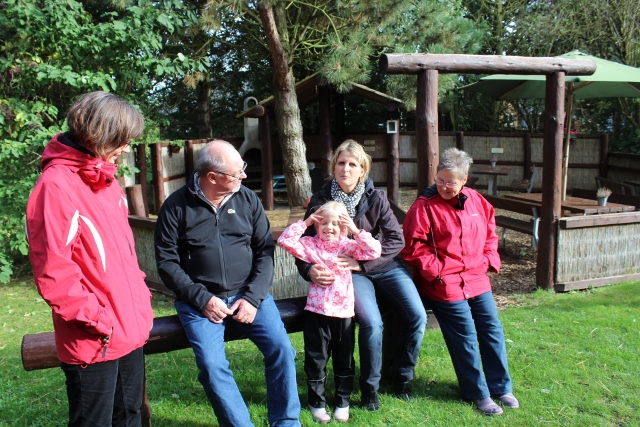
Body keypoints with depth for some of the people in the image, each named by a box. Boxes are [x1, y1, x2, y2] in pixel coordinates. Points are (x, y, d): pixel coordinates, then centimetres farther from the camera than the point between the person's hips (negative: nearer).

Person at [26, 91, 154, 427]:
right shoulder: (55, 187, -18)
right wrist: (97, 318, -16)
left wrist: (140, 299, 9)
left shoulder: (104, 178, 9)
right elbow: (53, 273, -21)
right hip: (94, 342, -8)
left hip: (131, 331, 8)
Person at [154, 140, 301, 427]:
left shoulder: (247, 199, 5)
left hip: (248, 293, 2)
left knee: (281, 349, -15)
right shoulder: (176, 206, -1)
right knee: (211, 365, -22)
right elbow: (167, 262, -2)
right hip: (200, 299, -1)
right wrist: (202, 298, -12)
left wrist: (252, 297, -8)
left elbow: (265, 250, 4)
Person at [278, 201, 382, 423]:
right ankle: (317, 403, 26)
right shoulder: (310, 245, 0)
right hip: (317, 311, -1)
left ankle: (343, 402, 31)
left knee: (344, 361, 14)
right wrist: (305, 222, -10)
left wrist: (356, 230, -9)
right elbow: (285, 240, -12)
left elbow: (374, 251, -5)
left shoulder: (347, 245, 4)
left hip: (344, 311, 2)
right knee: (316, 361, 10)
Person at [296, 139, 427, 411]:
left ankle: (401, 376, 13)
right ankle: (369, 388, 0)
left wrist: (363, 262, -18)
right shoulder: (321, 201, -4)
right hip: (350, 273, -2)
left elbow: (396, 239, -7)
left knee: (417, 317, -16)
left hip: (385, 267, 2)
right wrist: (310, 269, -27)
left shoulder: (376, 197, -2)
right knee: (372, 323, -27)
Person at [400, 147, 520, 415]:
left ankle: (500, 387, 29)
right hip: (445, 284, -6)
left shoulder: (477, 202, 6)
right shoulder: (424, 206, -11)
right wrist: (436, 271, -15)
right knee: (465, 338, 0)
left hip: (477, 280, 6)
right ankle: (478, 393, 19)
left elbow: (490, 234, 19)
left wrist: (490, 260, 6)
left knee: (492, 330, 12)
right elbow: (414, 247, -11)